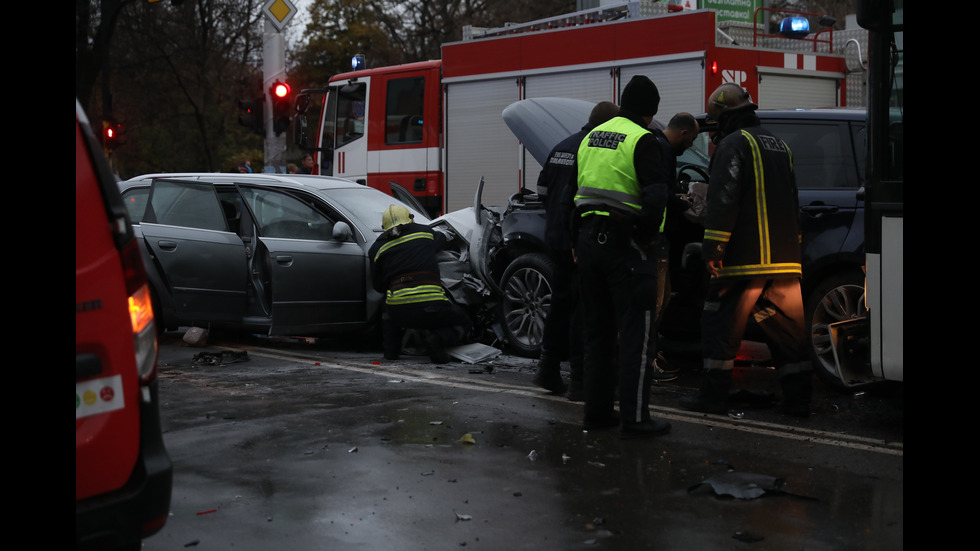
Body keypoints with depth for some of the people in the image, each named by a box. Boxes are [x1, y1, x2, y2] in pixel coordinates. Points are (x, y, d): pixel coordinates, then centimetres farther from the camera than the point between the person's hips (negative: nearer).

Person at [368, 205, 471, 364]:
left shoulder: (377, 248, 14)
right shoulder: (423, 232, 15)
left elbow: (378, 286, 20)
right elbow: (442, 238, 38)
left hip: (398, 313, 2)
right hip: (431, 308, -2)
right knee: (463, 322, 24)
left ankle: (390, 348, 16)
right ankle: (439, 338, -8)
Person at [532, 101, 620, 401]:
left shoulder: (561, 147, 12)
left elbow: (543, 188, 18)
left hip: (556, 238, 8)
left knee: (561, 301, 18)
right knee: (583, 308, -2)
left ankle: (549, 369, 23)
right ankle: (579, 380, 0)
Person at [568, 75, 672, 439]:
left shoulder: (591, 137, 14)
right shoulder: (642, 140, -10)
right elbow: (656, 196, -20)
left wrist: (578, 242, 18)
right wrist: (648, 231, -6)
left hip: (588, 240, 7)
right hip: (625, 244, -7)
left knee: (597, 330, 15)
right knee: (635, 331, -2)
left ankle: (597, 411, 19)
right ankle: (634, 418, -3)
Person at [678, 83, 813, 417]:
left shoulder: (734, 143, -5)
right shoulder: (778, 145, 22)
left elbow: (723, 198, -16)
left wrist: (713, 247, -18)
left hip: (746, 258, -8)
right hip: (785, 258, 8)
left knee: (722, 327, 0)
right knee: (788, 330, 9)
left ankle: (713, 396, 3)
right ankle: (797, 399, 10)